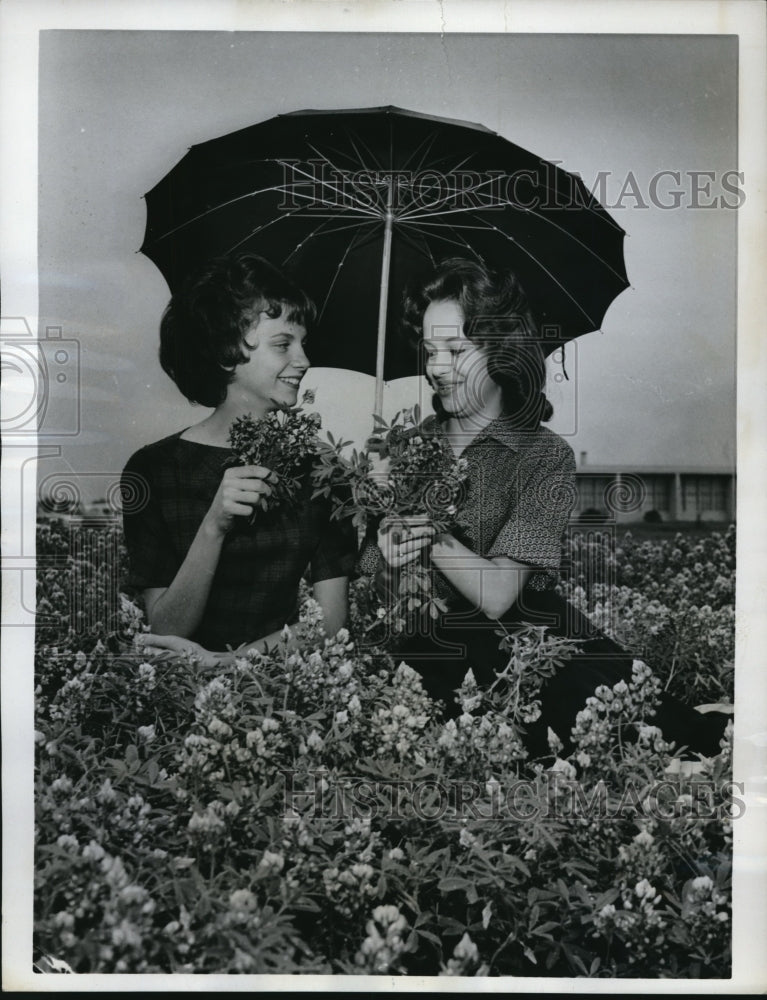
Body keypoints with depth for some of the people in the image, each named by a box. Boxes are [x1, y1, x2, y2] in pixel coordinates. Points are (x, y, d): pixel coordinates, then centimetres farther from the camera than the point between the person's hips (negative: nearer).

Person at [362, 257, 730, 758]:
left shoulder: (544, 454, -2)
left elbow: (496, 595, -14)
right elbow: (381, 601, 6)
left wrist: (427, 530, -14)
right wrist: (390, 561, -15)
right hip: (432, 652, 1)